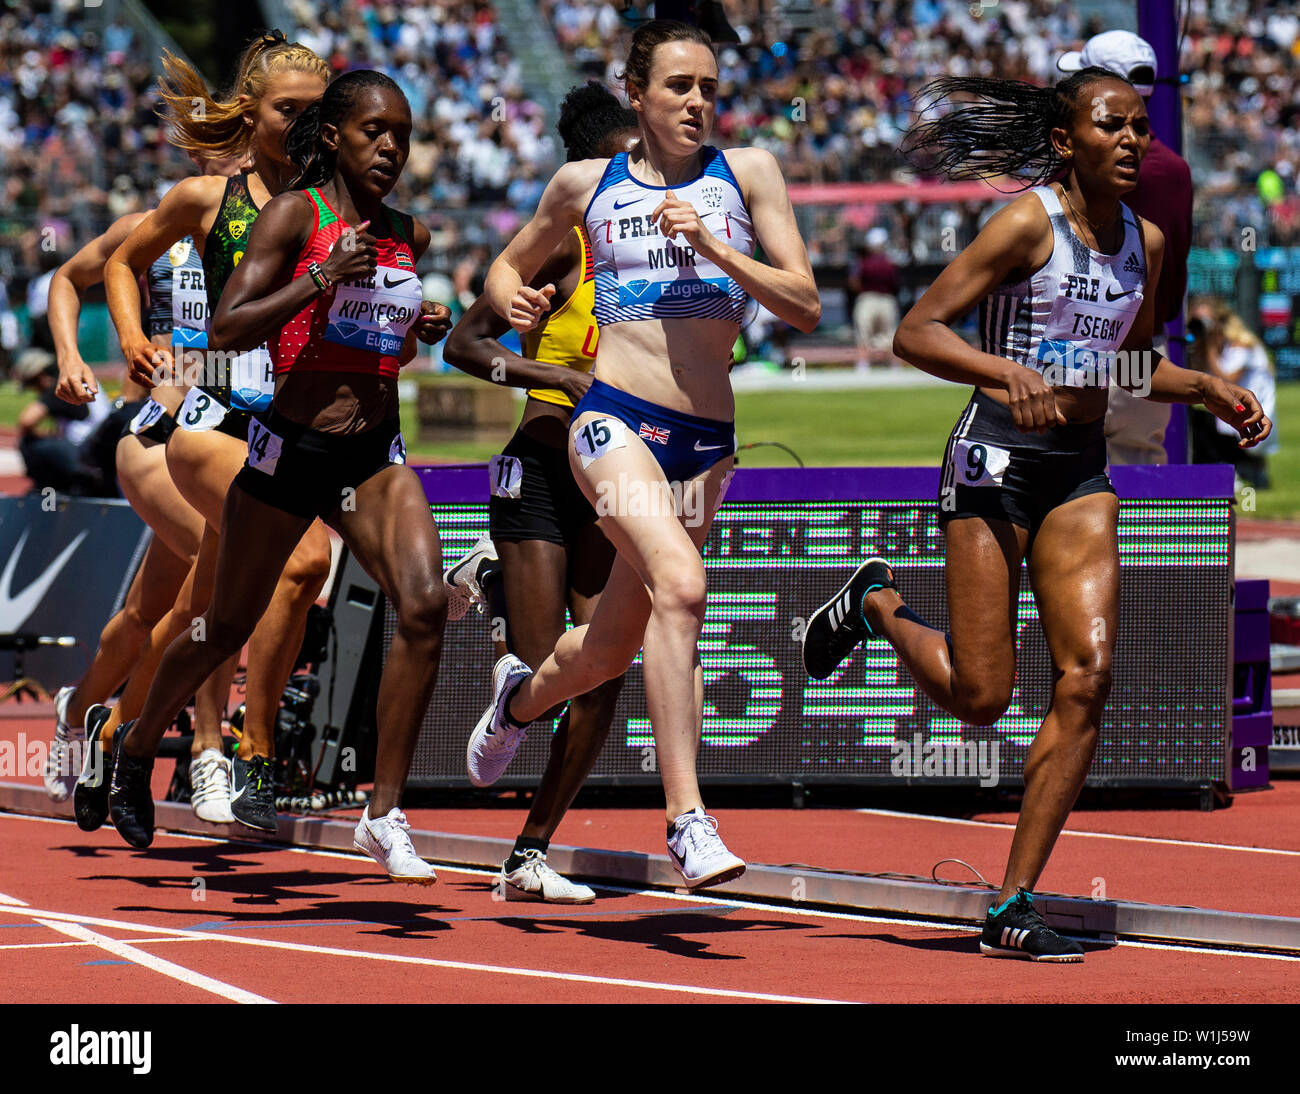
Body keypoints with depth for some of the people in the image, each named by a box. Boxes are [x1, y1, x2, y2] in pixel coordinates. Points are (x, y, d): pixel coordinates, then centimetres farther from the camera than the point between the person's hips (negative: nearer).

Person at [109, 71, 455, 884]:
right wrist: (320, 279, -26)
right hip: (291, 450, -4)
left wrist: (429, 327, 4)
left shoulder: (410, 235, 8)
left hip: (376, 456, 4)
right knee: (230, 628, 12)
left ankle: (385, 816, -13)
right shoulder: (294, 217, -9)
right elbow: (226, 332, -16)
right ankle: (139, 749, 41)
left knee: (426, 604, -20)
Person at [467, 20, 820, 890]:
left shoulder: (747, 173, 7)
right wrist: (514, 302, 0)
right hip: (615, 420, -3)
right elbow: (509, 266, 23)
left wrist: (711, 246, -11)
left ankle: (522, 694, 50)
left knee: (610, 650, 14)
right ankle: (688, 818, -29)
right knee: (681, 586, -30)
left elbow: (806, 306, 1)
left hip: (707, 442, 3)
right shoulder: (587, 184, 8)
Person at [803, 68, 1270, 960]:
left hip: (1083, 469, 6)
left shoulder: (1145, 241, 9)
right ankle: (876, 601, 27)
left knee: (1088, 676, -9)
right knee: (980, 697, -6)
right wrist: (1008, 373, -30)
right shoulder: (1028, 224, -11)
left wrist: (1210, 389, 8)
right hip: (999, 456, -6)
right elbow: (917, 333, -14)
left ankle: (1015, 908, -4)